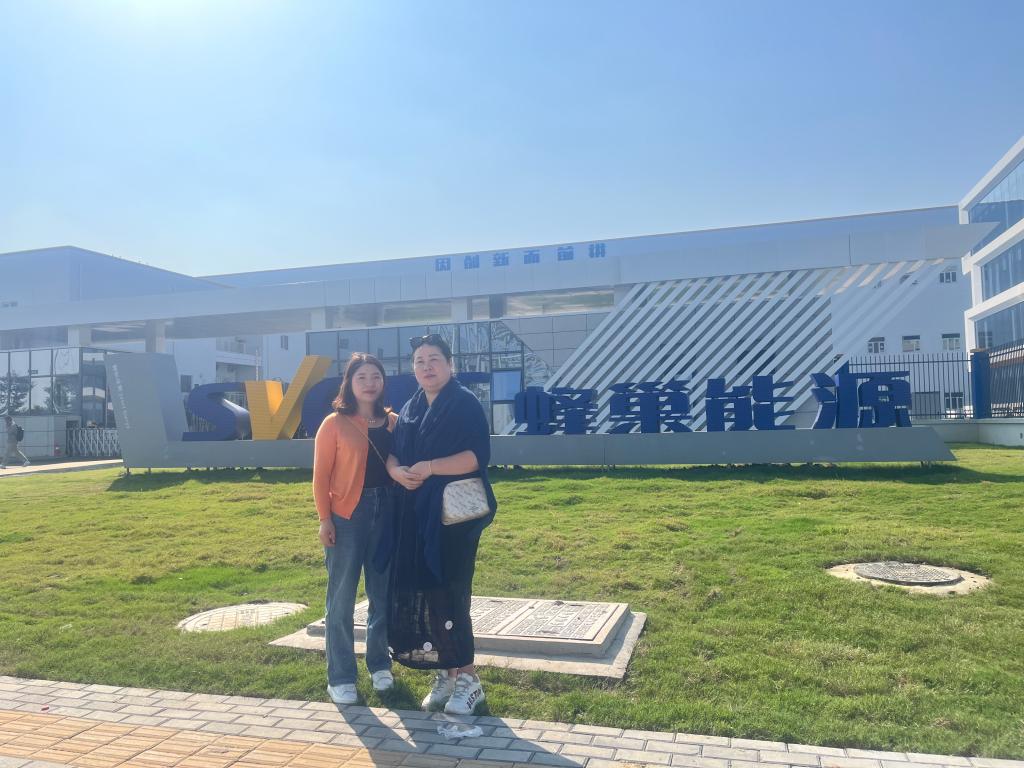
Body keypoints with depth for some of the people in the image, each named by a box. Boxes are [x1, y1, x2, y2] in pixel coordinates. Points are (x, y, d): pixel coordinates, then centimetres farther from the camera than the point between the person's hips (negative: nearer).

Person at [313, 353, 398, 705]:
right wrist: (324, 519, -10)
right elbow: (321, 476, -4)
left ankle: (379, 664, 29)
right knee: (342, 598, 4)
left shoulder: (392, 422, 8)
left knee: (383, 593, 13)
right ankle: (340, 677, 16)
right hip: (347, 515, -4)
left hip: (386, 511, 4)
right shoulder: (335, 424, -4)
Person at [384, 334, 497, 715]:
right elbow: (392, 453, 14)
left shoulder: (466, 403, -5)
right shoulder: (410, 409, 16)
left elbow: (479, 454, -14)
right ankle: (444, 674, 18)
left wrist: (431, 467, -23)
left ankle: (467, 677, 9)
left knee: (448, 594, -6)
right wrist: (396, 471, -9)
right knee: (415, 593, 5)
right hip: (414, 515, 7)